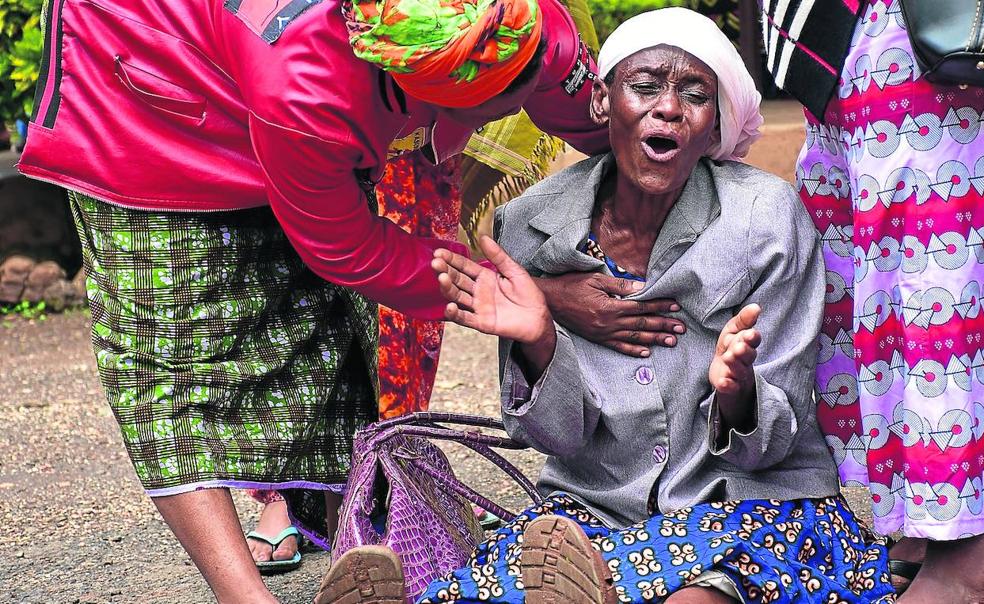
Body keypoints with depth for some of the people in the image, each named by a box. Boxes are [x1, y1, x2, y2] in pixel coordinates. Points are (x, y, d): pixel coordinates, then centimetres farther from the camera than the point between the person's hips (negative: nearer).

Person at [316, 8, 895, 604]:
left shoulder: (766, 220, -11)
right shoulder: (532, 225, -6)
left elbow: (772, 443, -9)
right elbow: (563, 437, -4)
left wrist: (737, 390, -33)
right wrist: (538, 343, -24)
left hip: (757, 499, 0)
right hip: (598, 504, 1)